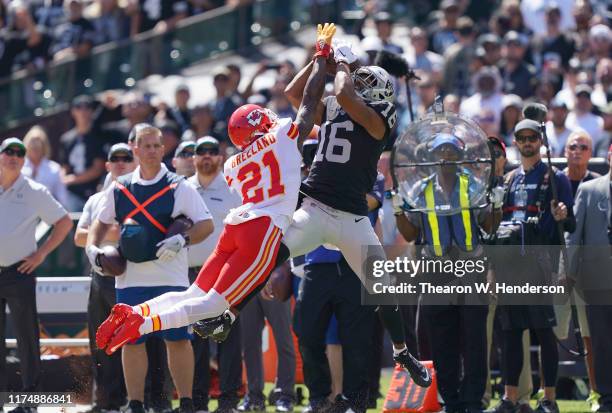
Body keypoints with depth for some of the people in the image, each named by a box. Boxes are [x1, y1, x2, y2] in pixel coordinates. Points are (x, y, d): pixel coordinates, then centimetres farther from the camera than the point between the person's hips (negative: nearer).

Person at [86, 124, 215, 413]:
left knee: (178, 340, -4)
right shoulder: (119, 189, 10)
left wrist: (182, 240, -21)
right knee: (132, 341, 4)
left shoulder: (179, 188, -1)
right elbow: (101, 224, 21)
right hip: (130, 277, 3)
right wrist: (92, 248, 3)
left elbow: (206, 224, -4)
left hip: (171, 277, -3)